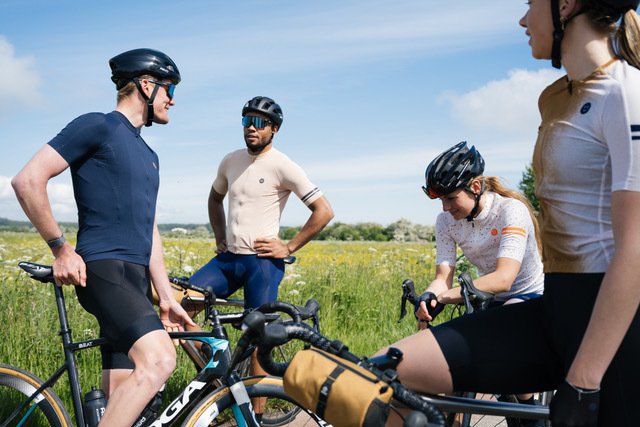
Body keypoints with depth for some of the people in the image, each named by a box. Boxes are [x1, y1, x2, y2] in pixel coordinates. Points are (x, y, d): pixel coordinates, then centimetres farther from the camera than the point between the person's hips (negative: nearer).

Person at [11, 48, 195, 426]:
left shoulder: (148, 155, 24)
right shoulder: (98, 126, -3)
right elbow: (28, 181, -10)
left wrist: (166, 296, 17)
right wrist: (61, 247, -8)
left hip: (134, 277, 9)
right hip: (103, 268, -8)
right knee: (159, 359, -27)